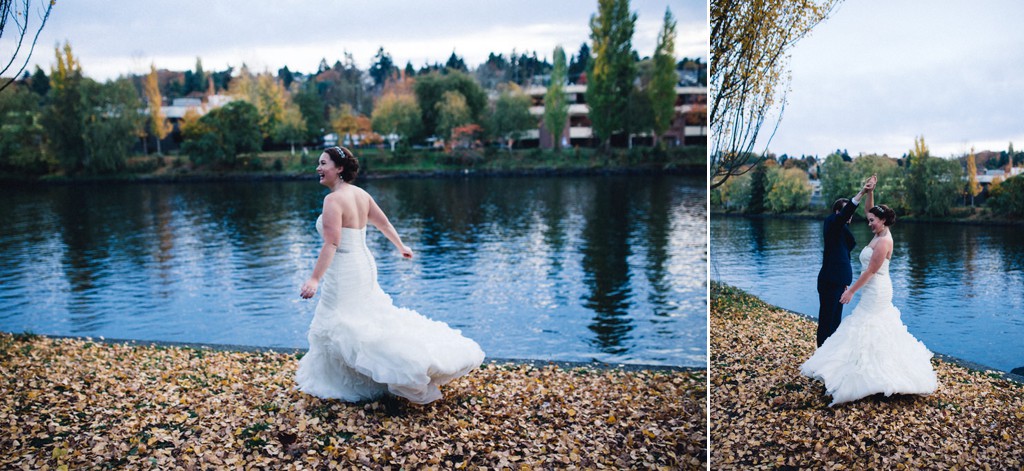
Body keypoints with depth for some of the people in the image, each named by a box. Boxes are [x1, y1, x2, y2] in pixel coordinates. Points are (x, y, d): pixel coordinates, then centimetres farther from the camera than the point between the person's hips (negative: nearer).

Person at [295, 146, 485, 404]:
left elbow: (331, 244, -27)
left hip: (343, 273, -9)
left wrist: (314, 279, -31)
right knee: (372, 320, 21)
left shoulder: (333, 200, -19)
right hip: (364, 265, 9)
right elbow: (383, 222, 17)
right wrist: (401, 247, 31)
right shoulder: (361, 194, 6)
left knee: (336, 327, 2)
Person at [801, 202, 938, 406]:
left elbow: (870, 271, -23)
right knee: (881, 331, 17)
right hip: (875, 292, 11)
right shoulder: (880, 235, 6)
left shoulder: (883, 241, -22)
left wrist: (851, 290, -20)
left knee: (869, 331, -7)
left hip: (876, 292, -11)